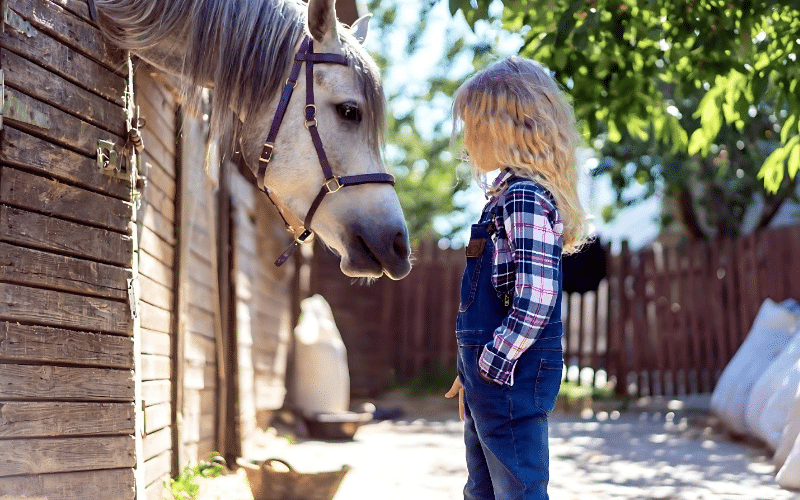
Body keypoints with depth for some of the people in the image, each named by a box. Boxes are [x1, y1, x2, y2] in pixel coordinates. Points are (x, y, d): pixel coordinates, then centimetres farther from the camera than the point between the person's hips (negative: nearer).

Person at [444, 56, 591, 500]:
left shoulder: (524, 198, -17)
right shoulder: (507, 194, 14)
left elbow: (536, 298, -24)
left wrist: (495, 363, -20)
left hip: (513, 376, -10)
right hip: (490, 375, 10)